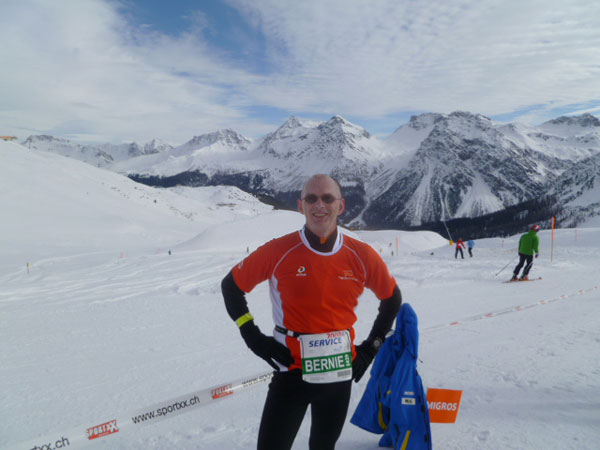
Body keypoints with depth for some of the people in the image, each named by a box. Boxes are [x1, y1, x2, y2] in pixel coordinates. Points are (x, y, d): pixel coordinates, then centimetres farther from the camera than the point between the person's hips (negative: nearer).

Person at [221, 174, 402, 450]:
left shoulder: (362, 256, -7)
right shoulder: (278, 251, -13)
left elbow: (392, 299, 11)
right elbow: (231, 286, 0)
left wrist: (370, 348, 7)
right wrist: (254, 338, -5)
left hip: (340, 374, 3)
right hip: (291, 370, -2)